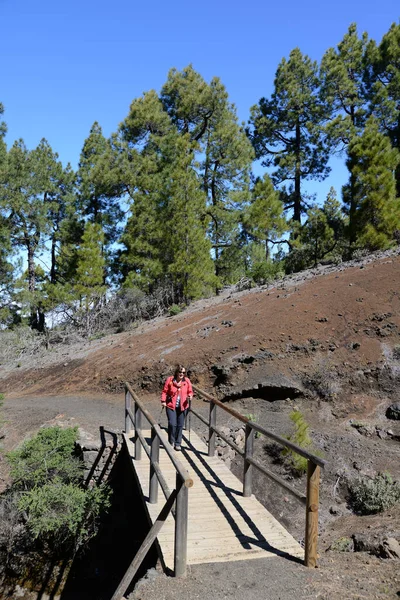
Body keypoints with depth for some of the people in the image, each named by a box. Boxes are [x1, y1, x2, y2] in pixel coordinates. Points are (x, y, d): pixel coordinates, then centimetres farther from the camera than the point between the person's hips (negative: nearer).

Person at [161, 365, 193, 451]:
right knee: (172, 424, -10)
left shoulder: (187, 381, 1)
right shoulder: (170, 380, -6)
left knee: (180, 425, 7)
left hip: (182, 406, 3)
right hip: (171, 406, -2)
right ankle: (171, 442, 13)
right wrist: (163, 400, -8)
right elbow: (165, 391, 1)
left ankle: (178, 443, 22)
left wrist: (190, 396, -9)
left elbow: (190, 391, 11)